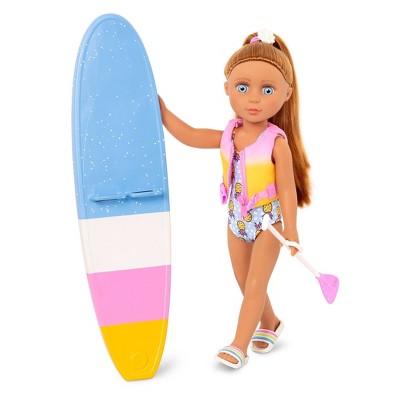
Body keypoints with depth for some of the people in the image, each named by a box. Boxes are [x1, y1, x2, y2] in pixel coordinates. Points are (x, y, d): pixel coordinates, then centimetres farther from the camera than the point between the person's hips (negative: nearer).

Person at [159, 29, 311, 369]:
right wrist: (162, 111, -7)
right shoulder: (228, 136, -6)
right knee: (245, 284, 18)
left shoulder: (277, 141, -21)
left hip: (269, 221, -6)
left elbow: (287, 189, -18)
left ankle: (239, 347, 8)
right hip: (237, 220, 6)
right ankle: (270, 324, 41)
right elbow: (190, 136, -2)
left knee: (255, 285, -1)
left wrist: (291, 230, -17)